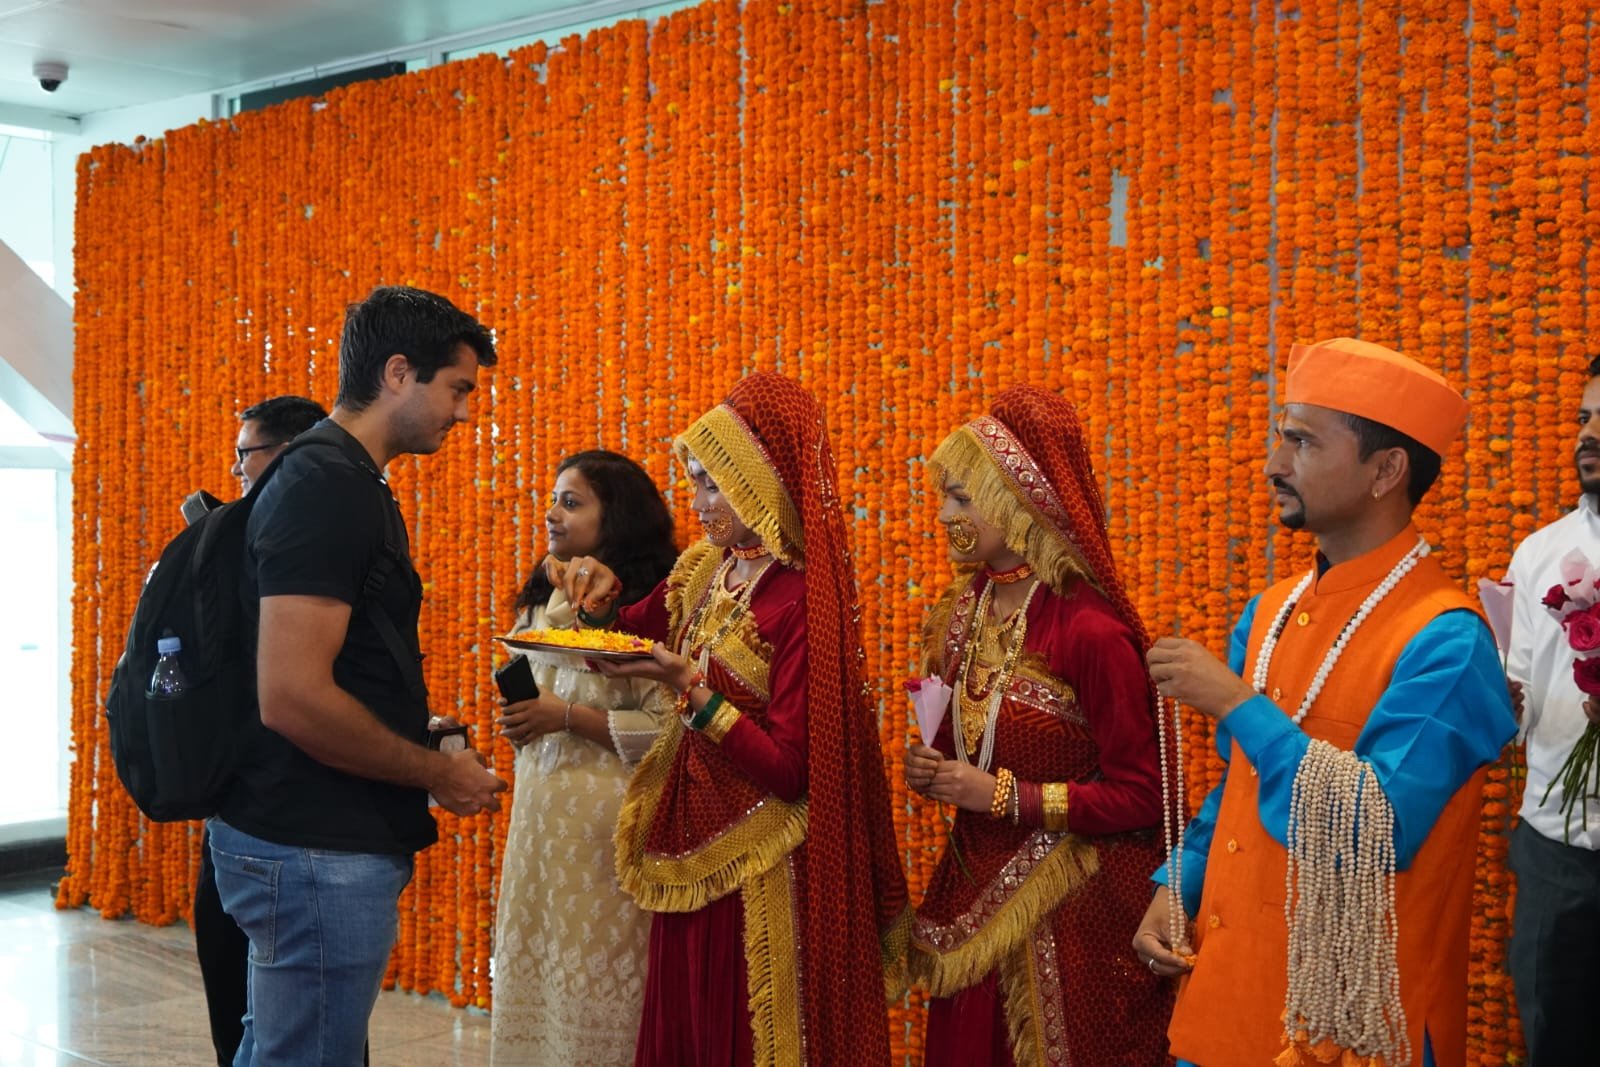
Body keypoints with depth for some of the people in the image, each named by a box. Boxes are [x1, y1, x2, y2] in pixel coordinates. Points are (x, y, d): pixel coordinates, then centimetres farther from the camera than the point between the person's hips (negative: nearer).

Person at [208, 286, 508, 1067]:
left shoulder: (344, 482, 13)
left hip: (307, 840, 10)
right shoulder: (328, 488, -18)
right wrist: (438, 774, -14)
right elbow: (292, 697, -26)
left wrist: (421, 741, 11)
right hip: (319, 854, -10)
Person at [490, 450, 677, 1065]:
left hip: (606, 817, -7)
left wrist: (569, 718, -19)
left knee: (594, 979, -1)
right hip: (538, 811, 7)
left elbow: (671, 729, -18)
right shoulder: (544, 603, 12)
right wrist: (518, 721, 7)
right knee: (534, 975, 11)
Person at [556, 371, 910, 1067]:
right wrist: (599, 600, -1)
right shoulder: (704, 570, 4)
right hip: (688, 854, 7)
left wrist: (688, 686, -27)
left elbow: (789, 771, -20)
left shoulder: (802, 599, -18)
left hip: (758, 876, -7)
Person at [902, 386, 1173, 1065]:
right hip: (976, 894, 7)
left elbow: (1140, 797, -16)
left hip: (1072, 916, -7)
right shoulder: (966, 611, 4)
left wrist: (1001, 795, -18)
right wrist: (935, 772, -2)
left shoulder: (1090, 630, -19)